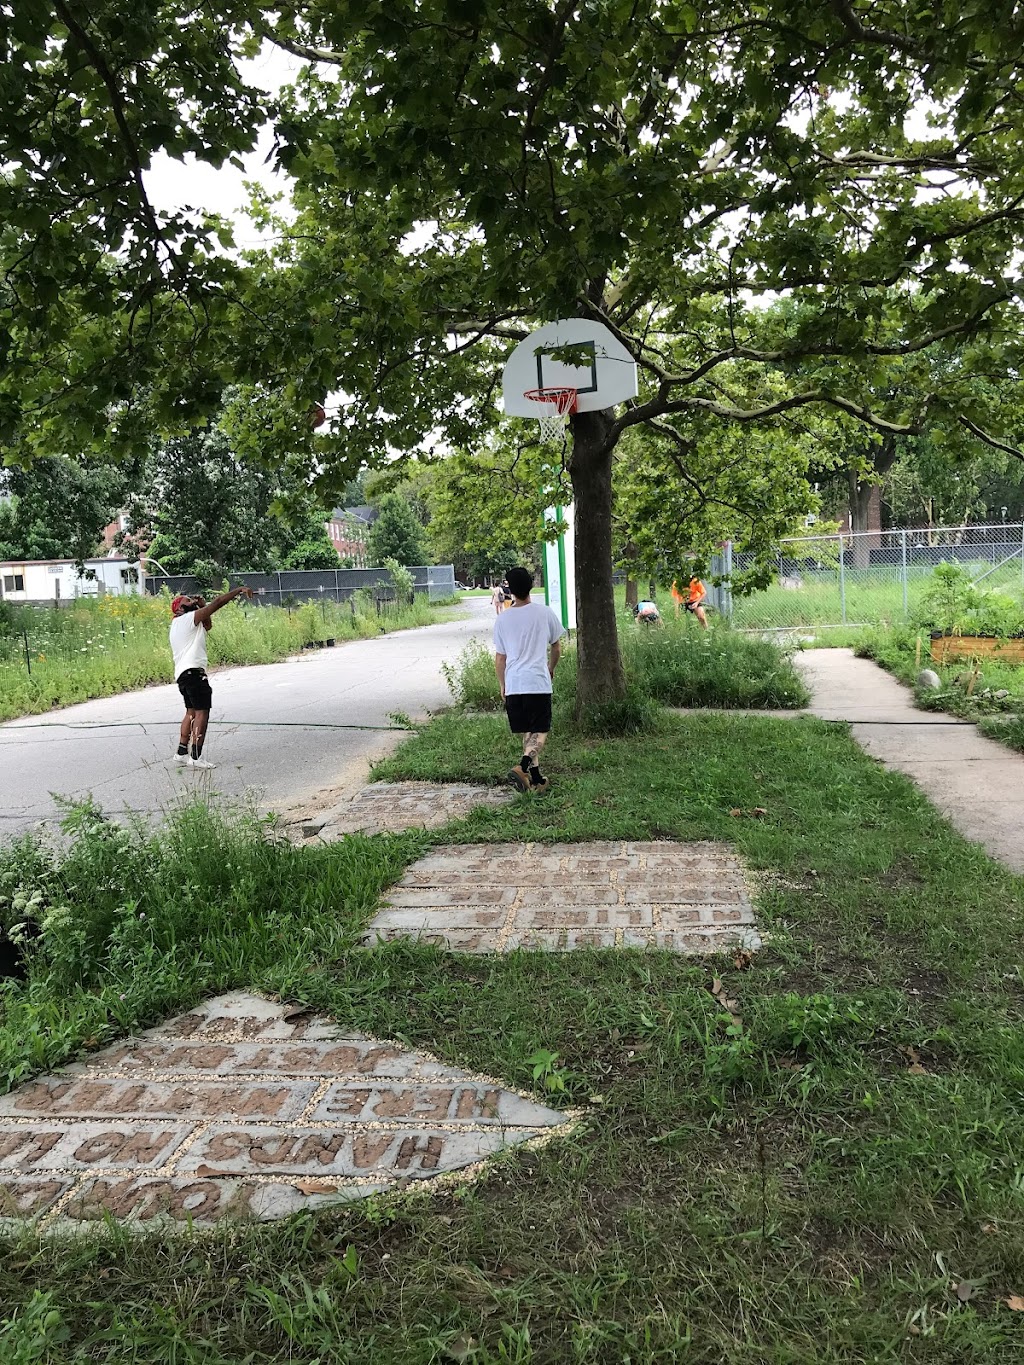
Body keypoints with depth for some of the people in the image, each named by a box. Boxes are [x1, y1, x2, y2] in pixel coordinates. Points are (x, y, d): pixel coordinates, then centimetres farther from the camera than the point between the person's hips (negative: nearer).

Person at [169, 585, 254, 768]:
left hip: (182, 673, 10)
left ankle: (182, 752, 20)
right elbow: (218, 602, -9)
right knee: (202, 712, -11)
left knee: (191, 711, 18)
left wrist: (202, 604, 20)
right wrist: (239, 590, -3)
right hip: (193, 671, -10)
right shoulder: (188, 618, -5)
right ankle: (196, 757, -15)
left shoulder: (177, 624, 22)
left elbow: (207, 626, 30)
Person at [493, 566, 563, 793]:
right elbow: (557, 648, 11)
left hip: (513, 684, 3)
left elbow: (499, 658, 8)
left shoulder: (502, 619, 3)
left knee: (527, 732, 14)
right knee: (540, 732, 2)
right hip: (538, 682, -3)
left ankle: (536, 778, 17)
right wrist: (551, 669, 29)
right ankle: (522, 767, -19)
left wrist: (502, 686, 20)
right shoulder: (545, 613, -1)